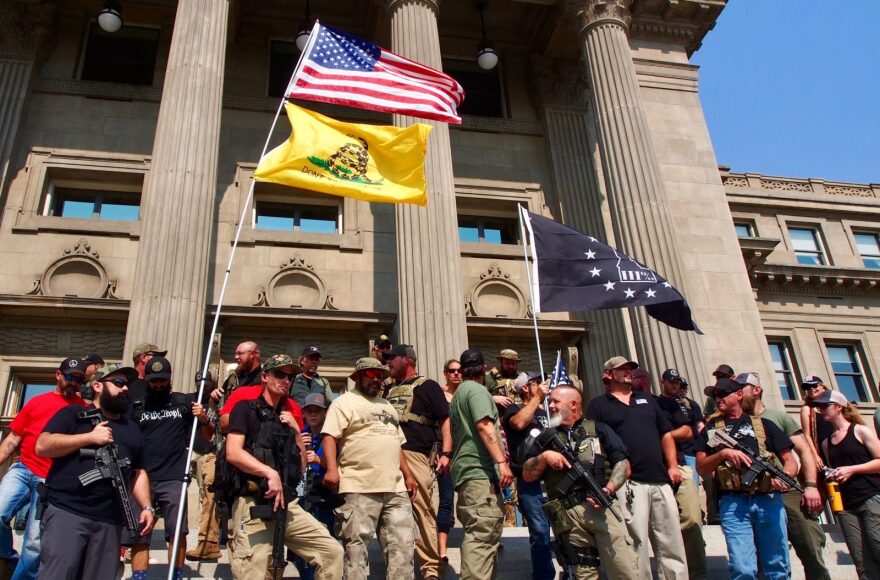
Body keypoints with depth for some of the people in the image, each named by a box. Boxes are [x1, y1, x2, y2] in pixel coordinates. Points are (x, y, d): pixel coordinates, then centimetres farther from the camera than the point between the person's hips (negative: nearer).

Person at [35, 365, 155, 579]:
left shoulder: (132, 429, 22)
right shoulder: (74, 414, 8)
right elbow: (42, 446, -6)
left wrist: (147, 507, 7)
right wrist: (90, 437, -12)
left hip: (110, 520, 5)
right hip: (66, 512, -4)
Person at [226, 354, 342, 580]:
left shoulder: (287, 417, 20)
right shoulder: (246, 408, 1)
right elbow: (232, 453, -14)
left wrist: (296, 431, 6)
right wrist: (270, 472, -22)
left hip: (288, 505, 6)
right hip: (254, 505, -6)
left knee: (333, 552, 1)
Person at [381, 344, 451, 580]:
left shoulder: (427, 385, 6)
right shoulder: (387, 388, 23)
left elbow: (445, 420, -2)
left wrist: (446, 453, -12)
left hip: (416, 455, -6)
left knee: (423, 511, -7)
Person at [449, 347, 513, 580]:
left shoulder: (459, 392, 24)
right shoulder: (476, 389, -6)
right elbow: (484, 425, -18)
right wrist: (502, 461, -22)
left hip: (468, 470, 10)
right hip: (480, 471, -10)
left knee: (479, 533, 12)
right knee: (483, 533, -15)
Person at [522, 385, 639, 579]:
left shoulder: (599, 429, 17)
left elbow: (623, 464, 8)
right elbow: (527, 475, 16)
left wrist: (609, 489, -10)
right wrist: (544, 456, -3)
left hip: (602, 507, -1)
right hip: (567, 515, 2)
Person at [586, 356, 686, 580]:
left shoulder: (646, 399, 22)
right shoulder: (599, 405, 6)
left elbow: (666, 434, 21)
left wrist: (673, 466, 9)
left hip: (661, 480, 5)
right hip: (628, 482, -5)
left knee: (672, 541, 8)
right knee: (637, 543, -4)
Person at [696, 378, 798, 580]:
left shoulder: (763, 424, 17)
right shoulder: (712, 428, 16)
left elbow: (790, 460, 12)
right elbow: (701, 468, 8)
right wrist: (723, 453, -10)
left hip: (769, 500, 1)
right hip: (733, 503, -1)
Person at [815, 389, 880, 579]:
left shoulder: (861, 431, 2)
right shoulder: (826, 442, 18)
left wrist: (852, 469, -12)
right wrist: (831, 476, 6)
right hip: (846, 506, 5)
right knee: (863, 565, 1)